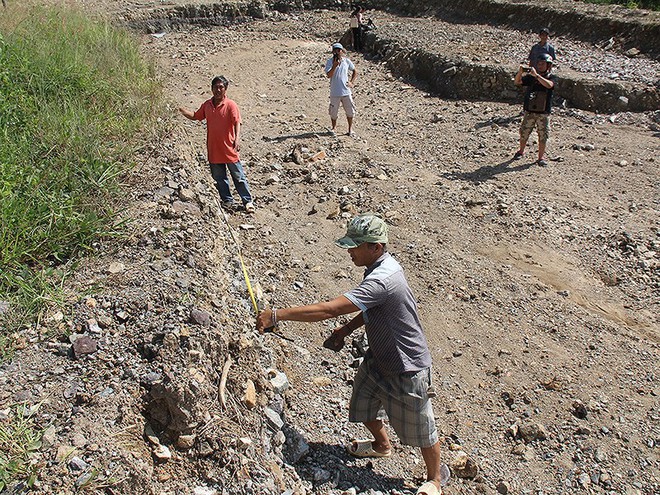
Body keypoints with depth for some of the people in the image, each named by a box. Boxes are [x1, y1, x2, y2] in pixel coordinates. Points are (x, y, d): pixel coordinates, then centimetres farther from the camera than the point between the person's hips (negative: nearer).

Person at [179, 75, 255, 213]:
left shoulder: (231, 105, -11)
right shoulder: (207, 105, 6)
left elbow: (237, 123, -21)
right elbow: (195, 116, 20)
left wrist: (237, 139, -37)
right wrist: (181, 110, 2)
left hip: (228, 149, -5)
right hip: (213, 149, 5)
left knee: (238, 177, 3)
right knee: (219, 178, 13)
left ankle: (248, 201, 12)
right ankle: (227, 200, 27)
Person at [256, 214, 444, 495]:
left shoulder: (382, 280, -37)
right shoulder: (380, 266, -4)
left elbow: (329, 309, -41)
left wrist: (277, 315, -36)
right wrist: (346, 329, 0)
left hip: (406, 368, -9)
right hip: (378, 358, 9)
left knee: (419, 429, 13)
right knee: (363, 408, 23)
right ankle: (382, 446, 54)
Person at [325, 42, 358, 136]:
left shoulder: (347, 61, 2)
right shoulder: (330, 61, -4)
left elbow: (355, 71, 17)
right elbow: (328, 75, -15)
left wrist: (352, 82, 7)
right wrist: (334, 66, -27)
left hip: (346, 91, 2)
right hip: (335, 92, -2)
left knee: (350, 111, 6)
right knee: (333, 112, 7)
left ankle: (350, 128, 20)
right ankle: (334, 128, 27)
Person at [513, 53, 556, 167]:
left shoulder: (551, 77, -4)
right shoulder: (530, 77, 4)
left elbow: (549, 85, -26)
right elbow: (517, 82, -2)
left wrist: (536, 75, -31)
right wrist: (520, 72, -20)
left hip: (543, 113, -2)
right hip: (529, 112, 2)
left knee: (543, 136, 2)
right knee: (524, 133, 11)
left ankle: (541, 157, 13)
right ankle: (520, 151, 31)